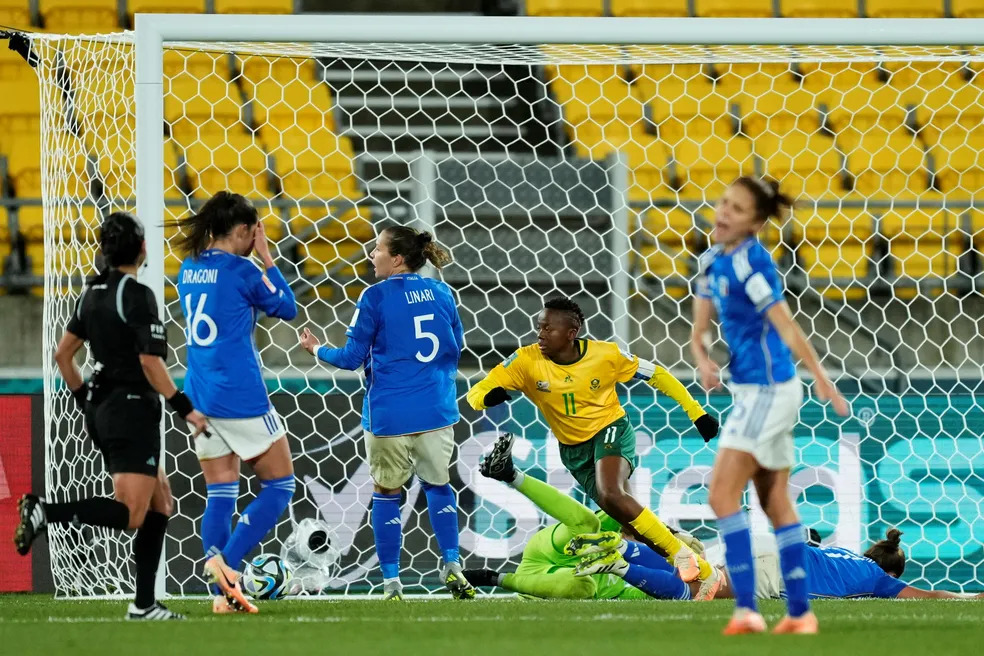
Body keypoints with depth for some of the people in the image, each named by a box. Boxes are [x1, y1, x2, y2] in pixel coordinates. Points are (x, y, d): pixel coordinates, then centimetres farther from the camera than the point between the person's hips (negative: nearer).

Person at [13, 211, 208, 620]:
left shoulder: (92, 292, 11)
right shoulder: (137, 296, -14)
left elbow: (63, 353, 16)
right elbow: (151, 362, -20)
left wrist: (85, 400, 26)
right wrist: (184, 408, -15)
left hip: (101, 411, 9)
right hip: (133, 410, -9)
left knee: (160, 506, 14)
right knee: (130, 514, -13)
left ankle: (144, 604, 9)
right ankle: (45, 512, -25)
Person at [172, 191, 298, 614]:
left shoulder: (189, 269, 9)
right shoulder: (239, 270, -12)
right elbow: (287, 308, 1)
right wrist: (266, 256, 6)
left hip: (200, 399, 7)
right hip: (241, 397, -7)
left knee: (219, 495, 9)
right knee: (280, 485, 4)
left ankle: (223, 593, 1)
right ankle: (226, 562, -10)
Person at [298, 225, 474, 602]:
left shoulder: (376, 297, -9)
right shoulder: (441, 294, 5)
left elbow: (352, 358, -6)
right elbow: (455, 347, 17)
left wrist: (317, 349, 13)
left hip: (389, 413, -4)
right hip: (437, 411, 4)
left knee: (387, 493, 10)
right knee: (437, 484, 21)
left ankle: (391, 583, 9)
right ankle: (452, 567, 9)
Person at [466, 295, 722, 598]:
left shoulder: (605, 355, -17)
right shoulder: (527, 361, -14)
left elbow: (656, 375, -4)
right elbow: (476, 392, -16)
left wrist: (697, 413, -6)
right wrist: (488, 396, -42)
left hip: (611, 431, -4)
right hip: (573, 449, 4)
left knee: (610, 496, -32)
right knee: (623, 514, 1)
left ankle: (681, 553, -18)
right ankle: (702, 571, 13)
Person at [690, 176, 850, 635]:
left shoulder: (750, 262, -18)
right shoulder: (714, 260, 8)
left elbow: (787, 328, -23)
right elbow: (699, 328, 10)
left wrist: (822, 382, -26)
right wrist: (702, 358, -11)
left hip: (768, 389, -10)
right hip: (753, 390, 10)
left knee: (722, 495, -11)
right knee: (776, 503, 13)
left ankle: (745, 609, -14)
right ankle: (800, 612, 18)